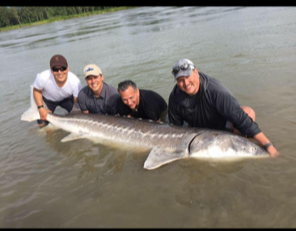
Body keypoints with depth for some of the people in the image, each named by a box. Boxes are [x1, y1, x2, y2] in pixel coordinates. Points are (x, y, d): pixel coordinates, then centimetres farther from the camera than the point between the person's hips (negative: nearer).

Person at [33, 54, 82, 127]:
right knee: (43, 124, -7)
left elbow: (77, 102, -23)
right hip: (48, 99, -1)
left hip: (66, 99, 1)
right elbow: (36, 91, -14)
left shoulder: (75, 82, -37)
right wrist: (40, 108, -21)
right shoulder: (43, 77, -37)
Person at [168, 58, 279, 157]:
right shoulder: (175, 98, -21)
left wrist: (268, 145, -39)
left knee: (247, 112, -31)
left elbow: (240, 117, -39)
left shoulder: (214, 89, -35)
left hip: (223, 126, -3)